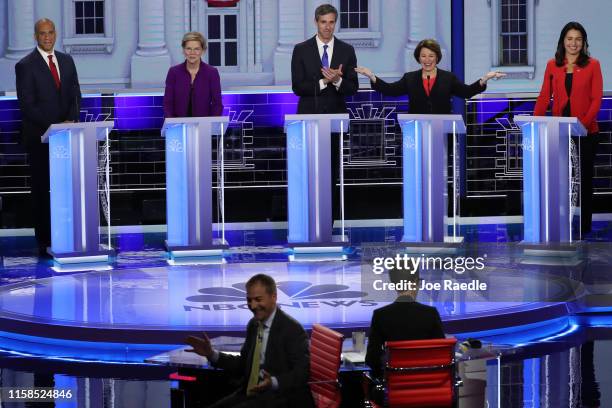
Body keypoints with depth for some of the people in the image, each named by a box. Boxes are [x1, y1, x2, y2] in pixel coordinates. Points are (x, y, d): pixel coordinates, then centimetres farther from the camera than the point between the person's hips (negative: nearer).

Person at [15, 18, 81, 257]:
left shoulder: (66, 61, 13)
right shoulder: (25, 66, -4)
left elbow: (75, 95, 13)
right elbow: (27, 105, -9)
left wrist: (71, 121, -5)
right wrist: (52, 127, -15)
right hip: (39, 137, -4)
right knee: (41, 189, 0)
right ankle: (45, 242, 2)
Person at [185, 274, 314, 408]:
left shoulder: (293, 329, -12)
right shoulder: (253, 324, 11)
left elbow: (304, 372, -16)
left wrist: (274, 383, -32)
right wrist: (212, 354, 4)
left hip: (279, 396, -7)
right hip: (249, 393, 7)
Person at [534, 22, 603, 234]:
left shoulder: (592, 65, -1)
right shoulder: (552, 65, 6)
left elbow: (596, 99, -5)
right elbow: (544, 97, 4)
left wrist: (584, 124, -17)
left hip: (585, 132, -2)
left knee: (584, 177, 6)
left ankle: (584, 224, 14)